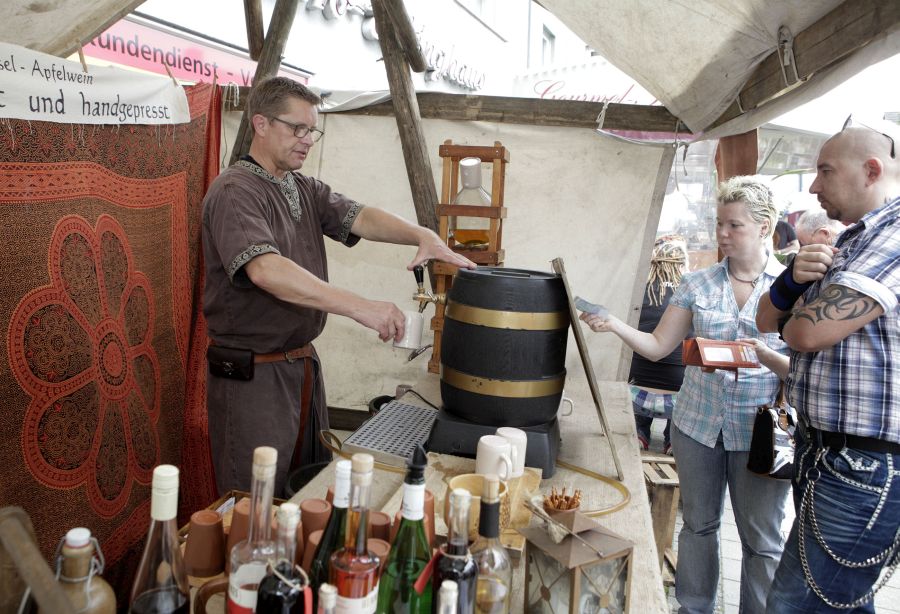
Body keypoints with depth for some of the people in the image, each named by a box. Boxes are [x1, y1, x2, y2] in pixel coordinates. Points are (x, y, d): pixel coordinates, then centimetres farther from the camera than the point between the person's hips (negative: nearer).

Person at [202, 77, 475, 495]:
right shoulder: (235, 191, -15)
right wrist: (359, 307, -37)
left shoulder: (306, 190, 12)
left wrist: (422, 236, -22)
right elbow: (265, 269, -31)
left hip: (303, 364, 8)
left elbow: (360, 218, -2)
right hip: (251, 377, -8)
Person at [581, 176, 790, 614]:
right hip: (698, 424, 3)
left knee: (761, 539, 7)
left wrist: (762, 354, -23)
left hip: (761, 430, -2)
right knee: (699, 524, 16)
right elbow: (658, 346, 3)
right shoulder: (697, 285, 4)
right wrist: (615, 325, -12)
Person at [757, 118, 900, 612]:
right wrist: (795, 277, -6)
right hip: (822, 452, 10)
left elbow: (807, 331, -23)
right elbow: (767, 320, 15)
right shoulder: (849, 243, 16)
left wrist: (797, 316, 1)